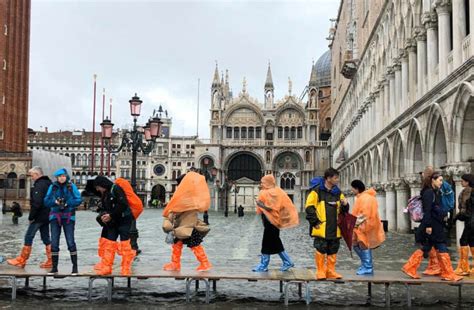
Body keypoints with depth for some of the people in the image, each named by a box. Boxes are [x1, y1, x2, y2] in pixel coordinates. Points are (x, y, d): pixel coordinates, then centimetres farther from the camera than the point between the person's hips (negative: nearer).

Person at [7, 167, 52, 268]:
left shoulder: (39, 185, -16)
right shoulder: (48, 183, 14)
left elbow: (36, 203, -23)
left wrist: (31, 217, -17)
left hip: (39, 216, -9)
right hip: (47, 216, 9)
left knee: (28, 237, 0)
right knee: (46, 238, 11)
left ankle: (21, 260, 6)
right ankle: (50, 261, 10)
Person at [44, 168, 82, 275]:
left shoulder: (71, 186, 0)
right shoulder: (52, 187, 6)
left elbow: (79, 200, -5)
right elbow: (46, 201, 4)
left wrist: (67, 203, -18)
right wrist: (55, 201, -15)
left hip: (68, 217, -2)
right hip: (55, 216, 3)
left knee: (70, 242, -6)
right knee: (54, 243, 3)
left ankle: (75, 267, 2)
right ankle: (54, 267, 13)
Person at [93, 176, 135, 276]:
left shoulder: (116, 189, -11)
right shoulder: (104, 194, 16)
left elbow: (122, 205, -20)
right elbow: (105, 208, 18)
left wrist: (111, 215, -16)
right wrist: (103, 215, -4)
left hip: (124, 220, -9)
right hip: (112, 222, 9)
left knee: (125, 243, -8)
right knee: (109, 242, 7)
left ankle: (126, 269, -2)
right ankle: (106, 267, 12)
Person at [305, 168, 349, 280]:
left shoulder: (338, 192, 13)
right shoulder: (317, 191, -7)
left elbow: (343, 210, 19)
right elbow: (309, 207, -8)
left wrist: (345, 205, -4)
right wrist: (315, 222, -10)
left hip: (334, 229, 6)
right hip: (321, 228, -6)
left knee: (333, 251, 10)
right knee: (321, 250, -2)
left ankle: (331, 271, 20)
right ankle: (321, 271, 9)